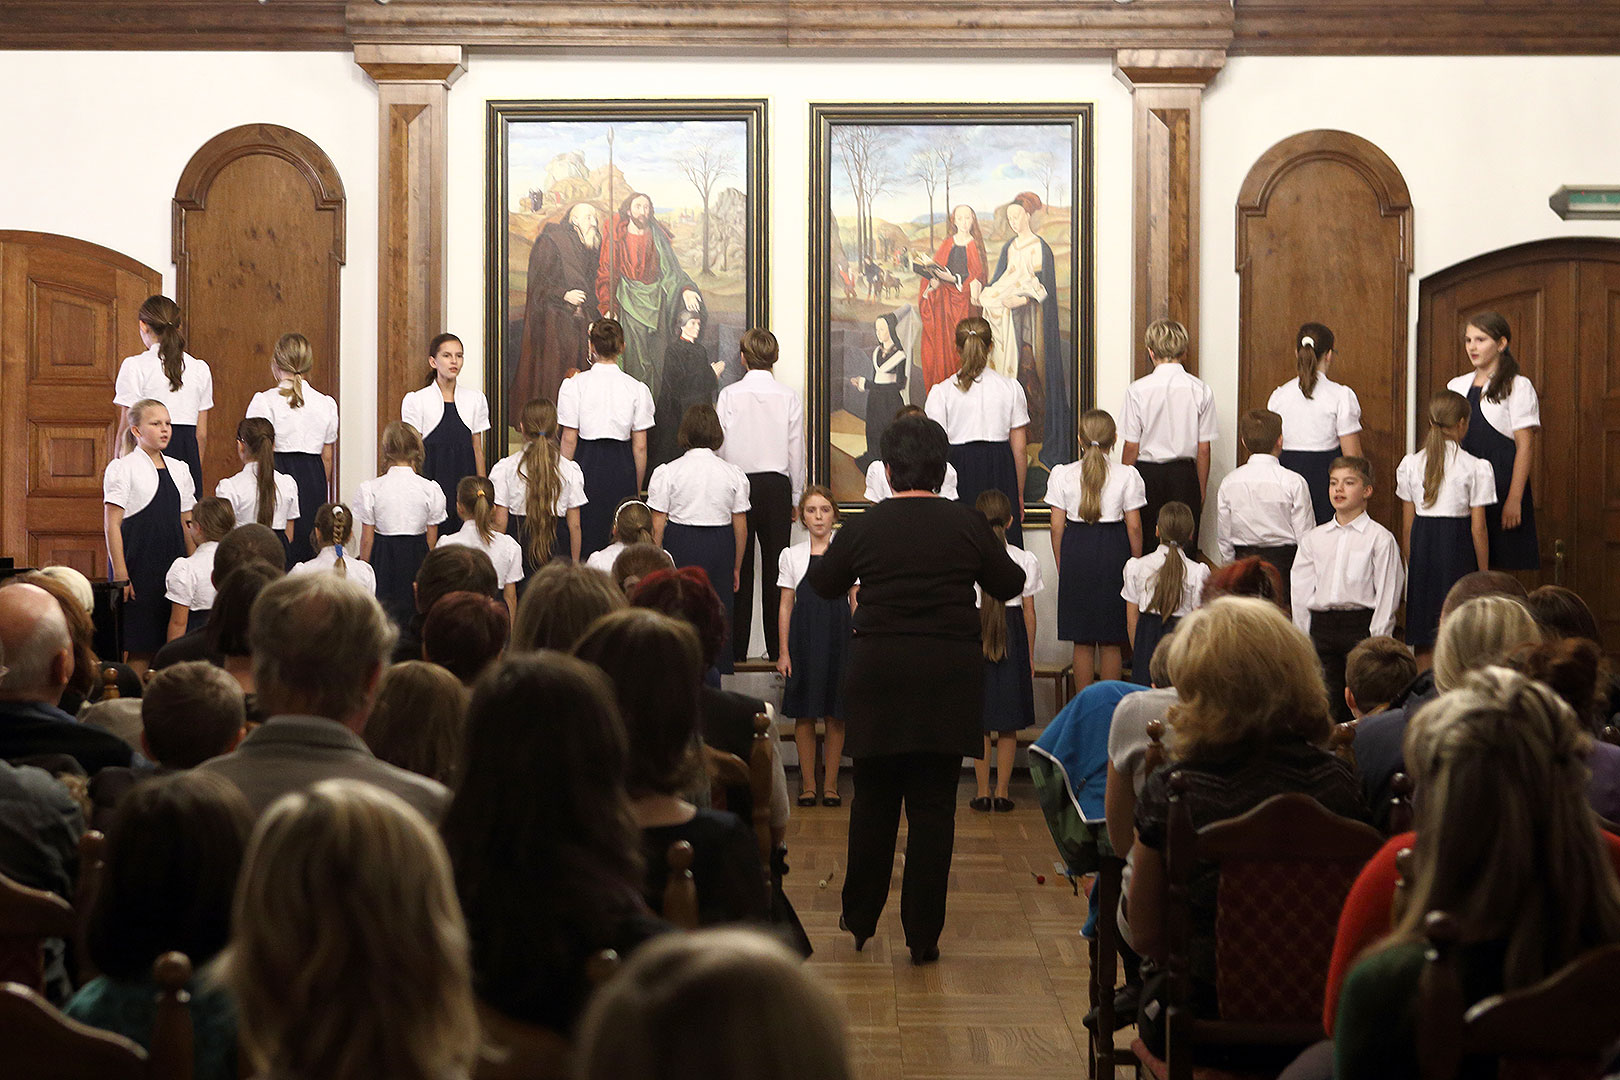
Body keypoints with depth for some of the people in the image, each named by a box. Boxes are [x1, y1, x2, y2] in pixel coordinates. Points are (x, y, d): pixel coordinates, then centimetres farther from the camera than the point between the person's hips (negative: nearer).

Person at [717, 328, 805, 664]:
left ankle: (736, 648, 5)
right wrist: (796, 497, 12)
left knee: (739, 567, 3)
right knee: (775, 565, 5)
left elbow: (720, 447, -2)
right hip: (777, 485, 1)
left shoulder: (729, 396, -6)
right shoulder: (789, 397, -2)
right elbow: (797, 451, 2)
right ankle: (777, 647, 6)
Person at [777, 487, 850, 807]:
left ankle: (830, 783, 12)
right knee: (804, 714, 2)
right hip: (803, 638, 1)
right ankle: (808, 783, 12)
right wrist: (784, 652, 1)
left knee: (835, 714, 2)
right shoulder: (792, 556, 7)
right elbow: (786, 606, 7)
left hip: (839, 637, -1)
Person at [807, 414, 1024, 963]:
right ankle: (923, 934, 5)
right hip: (949, 676, -1)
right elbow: (1010, 584, 10)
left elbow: (822, 583, 13)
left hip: (878, 675, 1)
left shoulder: (863, 527, -3)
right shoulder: (968, 526, -4)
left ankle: (859, 919, 25)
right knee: (933, 805, 3)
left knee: (873, 799, 14)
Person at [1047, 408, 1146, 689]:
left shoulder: (1062, 475, -1)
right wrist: (1136, 563, 8)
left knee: (1082, 641, 9)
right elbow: (1134, 526, -3)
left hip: (1076, 552, 1)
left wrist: (1060, 565, 9)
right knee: (1111, 642, 8)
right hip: (1114, 551, -1)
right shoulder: (1127, 475, -4)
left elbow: (1057, 526, 0)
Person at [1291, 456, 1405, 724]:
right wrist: (1302, 637, 6)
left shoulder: (1379, 538, 0)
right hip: (1321, 625, 4)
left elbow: (1387, 592, -4)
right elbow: (1301, 589, 11)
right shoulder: (1314, 538, 13)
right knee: (1327, 701, 6)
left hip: (1361, 623, -4)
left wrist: (1378, 639, -10)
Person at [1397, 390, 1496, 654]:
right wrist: (1484, 572, 3)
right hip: (1457, 547, -3)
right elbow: (1478, 528, -5)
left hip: (1422, 545, 4)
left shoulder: (1411, 464, 3)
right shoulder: (1475, 467, -6)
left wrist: (1411, 565, 16)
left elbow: (1407, 526, 6)